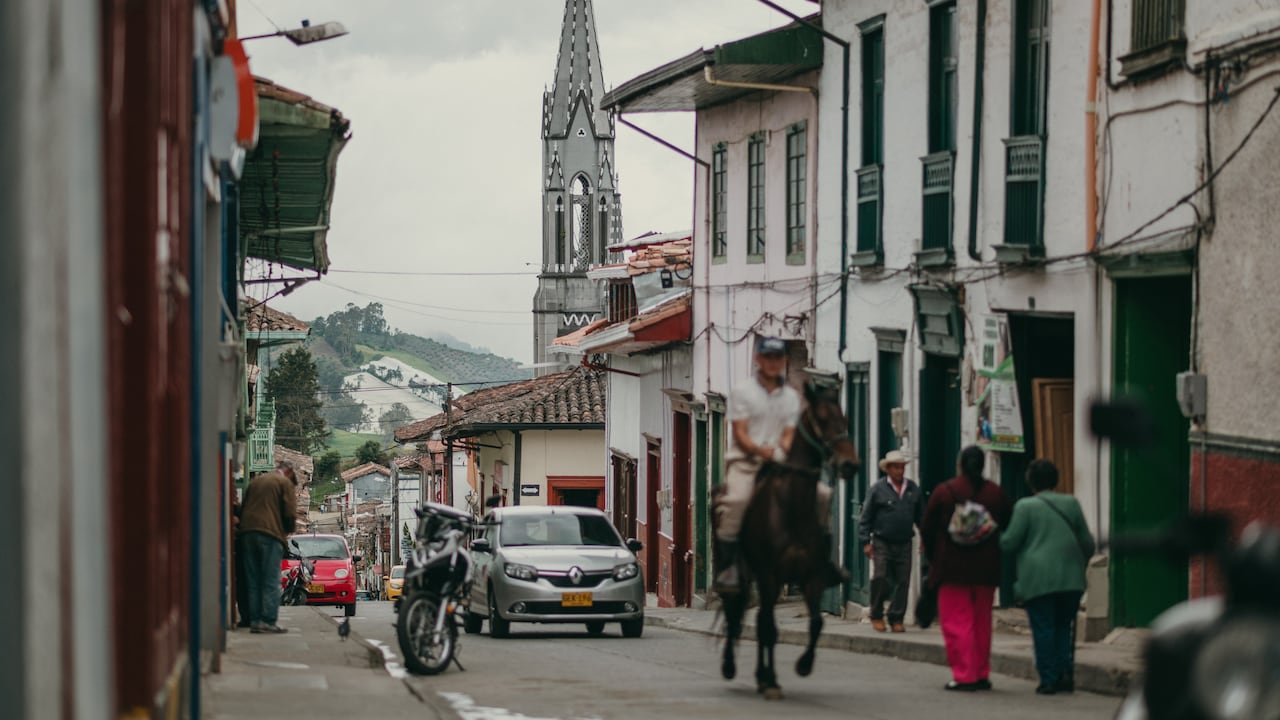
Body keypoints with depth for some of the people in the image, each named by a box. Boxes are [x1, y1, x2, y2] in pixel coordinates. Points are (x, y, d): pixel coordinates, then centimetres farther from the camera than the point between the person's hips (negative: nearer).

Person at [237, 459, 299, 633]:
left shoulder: (255, 481, 21)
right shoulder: (286, 483, 3)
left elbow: (242, 509, 21)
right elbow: (290, 513, -4)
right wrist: (289, 529, 14)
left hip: (248, 533, 6)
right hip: (271, 534, -6)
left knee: (253, 581, 8)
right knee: (271, 582, -5)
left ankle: (254, 620, 4)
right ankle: (268, 621, -11)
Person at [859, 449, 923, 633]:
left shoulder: (913, 489, 9)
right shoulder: (878, 489, -3)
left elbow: (921, 516, 17)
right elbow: (866, 517, -1)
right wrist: (866, 542, -5)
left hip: (904, 543, 3)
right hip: (882, 543, -3)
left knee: (903, 581, 1)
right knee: (880, 578, -11)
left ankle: (896, 618, 11)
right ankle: (876, 616, 6)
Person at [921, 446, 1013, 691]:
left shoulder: (943, 492, -6)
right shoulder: (995, 493, 1)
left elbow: (927, 530, -1)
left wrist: (933, 558, 14)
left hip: (952, 569, -3)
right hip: (986, 570, 3)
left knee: (956, 623, -1)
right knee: (981, 622, 13)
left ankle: (964, 675, -8)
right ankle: (981, 674, 15)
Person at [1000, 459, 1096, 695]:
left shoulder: (1025, 507, -5)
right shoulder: (1071, 504, 8)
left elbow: (1009, 543, -5)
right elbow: (1087, 543, 11)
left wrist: (1001, 537, 17)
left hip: (1037, 580, -4)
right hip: (1070, 578, 4)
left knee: (1043, 628, 1)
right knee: (1064, 626, 12)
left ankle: (1048, 679, -2)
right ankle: (1065, 674, 3)